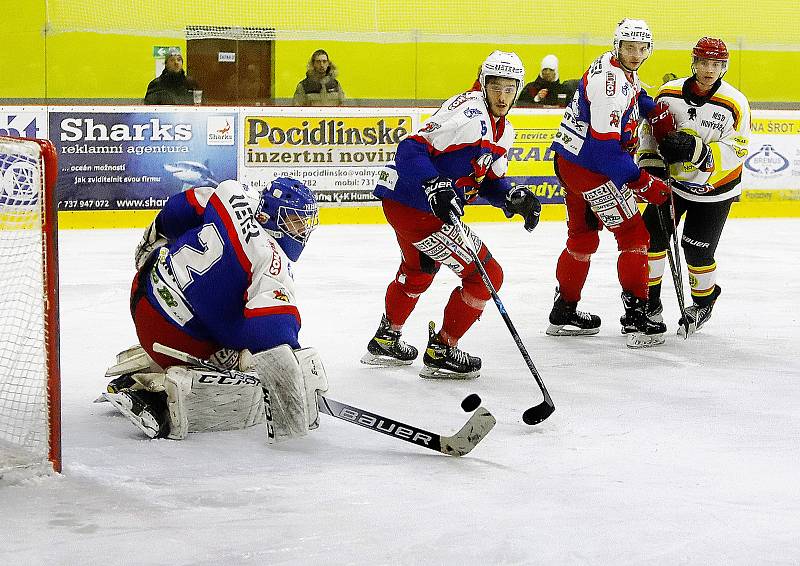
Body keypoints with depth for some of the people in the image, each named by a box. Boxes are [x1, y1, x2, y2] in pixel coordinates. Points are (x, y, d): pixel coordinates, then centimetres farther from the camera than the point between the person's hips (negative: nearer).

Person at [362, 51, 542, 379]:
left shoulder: (504, 132, 12)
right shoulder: (468, 112, -20)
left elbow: (489, 181, 17)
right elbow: (411, 149, -24)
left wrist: (514, 198, -2)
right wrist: (435, 186, -38)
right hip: (415, 208, -11)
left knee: (419, 271, 35)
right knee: (487, 276, -5)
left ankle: (385, 340, 54)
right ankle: (441, 352, 5)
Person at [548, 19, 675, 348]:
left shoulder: (622, 71, 8)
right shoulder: (611, 81, -23)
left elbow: (636, 96, 33)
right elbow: (605, 145, -28)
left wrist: (658, 114, 13)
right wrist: (642, 183, -25)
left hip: (569, 161, 10)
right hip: (589, 168, -10)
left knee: (583, 237, 21)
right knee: (633, 235, -6)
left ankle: (563, 312, 30)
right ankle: (635, 317, -7)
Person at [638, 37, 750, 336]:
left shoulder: (735, 104, -18)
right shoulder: (669, 94, -9)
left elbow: (735, 153, -20)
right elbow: (649, 132, 4)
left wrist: (696, 150, -34)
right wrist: (651, 164, -10)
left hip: (713, 192, -3)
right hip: (671, 181, 3)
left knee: (697, 252, -1)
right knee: (651, 237, -2)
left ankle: (704, 302, 27)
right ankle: (650, 301, 15)